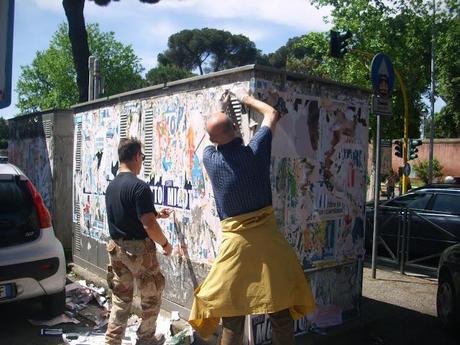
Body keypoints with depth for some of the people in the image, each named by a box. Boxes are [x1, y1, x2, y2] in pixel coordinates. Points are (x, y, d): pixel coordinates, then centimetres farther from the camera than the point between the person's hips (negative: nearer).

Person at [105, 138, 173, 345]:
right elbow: (149, 226, -23)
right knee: (151, 297, 13)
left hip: (117, 248, 7)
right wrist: (165, 244, -7)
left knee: (120, 298, 15)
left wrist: (156, 214, 24)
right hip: (139, 249, -7)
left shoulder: (111, 186, 7)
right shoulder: (139, 187, -20)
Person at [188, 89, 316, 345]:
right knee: (281, 307, 12)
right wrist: (247, 99, 25)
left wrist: (219, 115, 34)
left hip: (234, 239, 1)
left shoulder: (209, 158, -3)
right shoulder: (255, 151, -6)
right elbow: (272, 114, 12)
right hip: (267, 235, 0)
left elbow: (214, 137, 24)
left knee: (232, 313, 12)